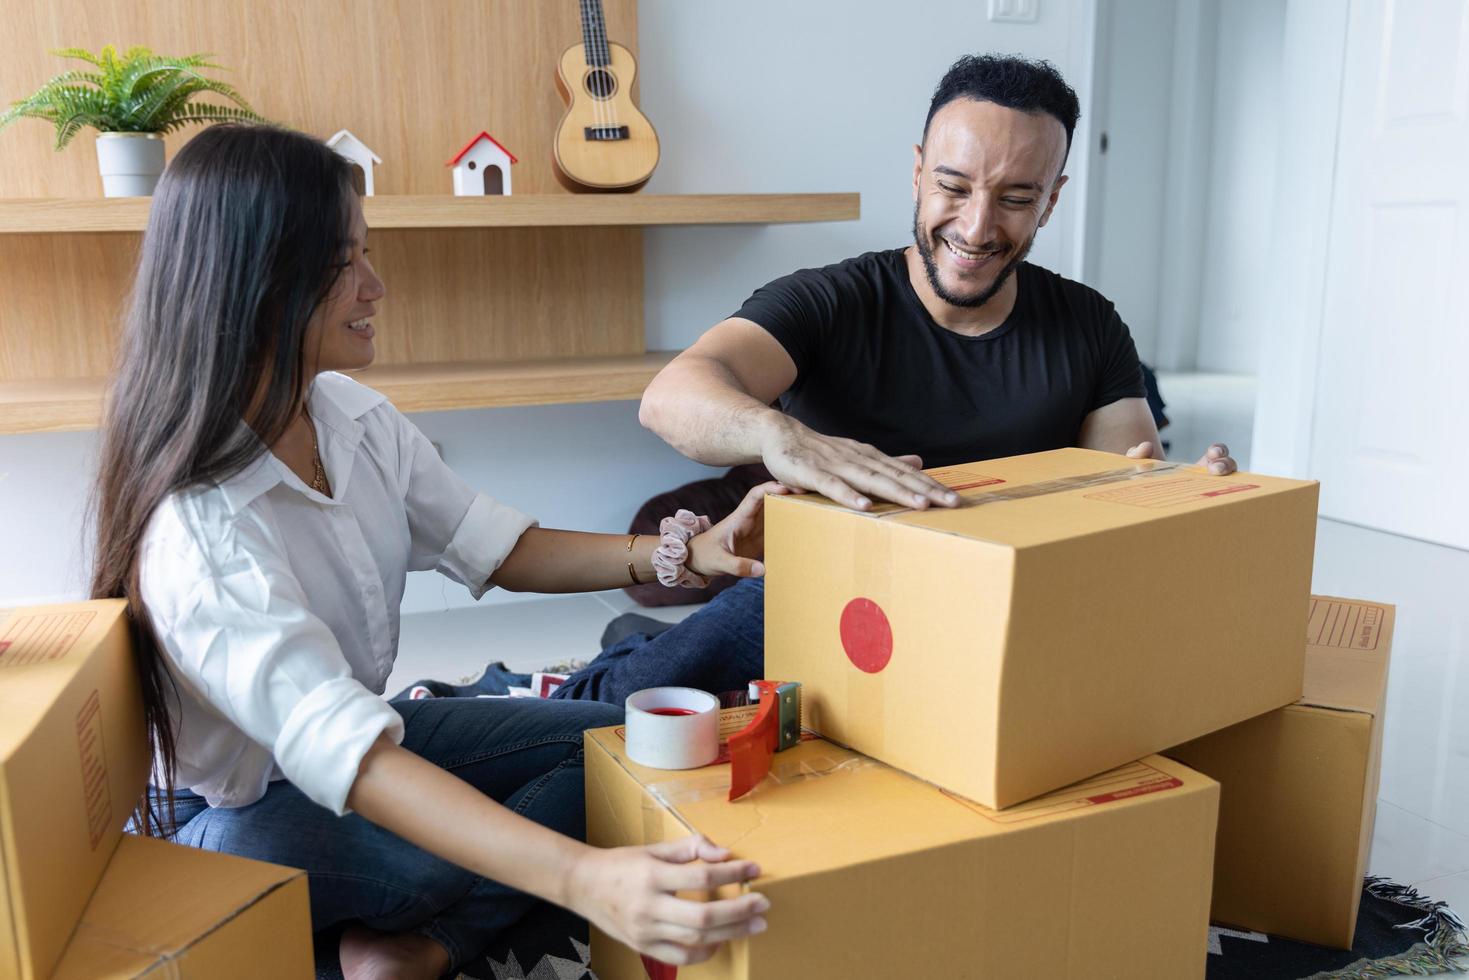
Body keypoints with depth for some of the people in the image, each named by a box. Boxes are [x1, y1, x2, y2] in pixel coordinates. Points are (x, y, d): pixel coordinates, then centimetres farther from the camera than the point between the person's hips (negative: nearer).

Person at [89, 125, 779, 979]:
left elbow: (498, 550, -1)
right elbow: (339, 751, -42)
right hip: (234, 814, -8)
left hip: (363, 736, 8)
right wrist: (584, 878, -54)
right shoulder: (197, 526, -33)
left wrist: (687, 554, -14)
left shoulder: (354, 416, -8)